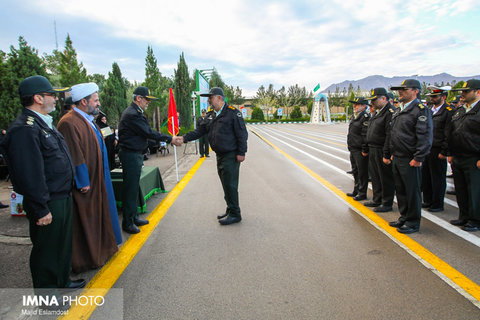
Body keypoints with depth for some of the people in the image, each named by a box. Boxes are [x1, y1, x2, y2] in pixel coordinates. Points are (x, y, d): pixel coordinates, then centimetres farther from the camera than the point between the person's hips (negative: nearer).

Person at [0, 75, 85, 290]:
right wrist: (41, 210, -21)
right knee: (47, 250, 8)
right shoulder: (24, 129, -22)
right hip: (48, 204, -10)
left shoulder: (43, 123, 12)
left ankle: (62, 282, 42)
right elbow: (29, 175, -25)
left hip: (62, 198, 10)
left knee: (63, 244, 23)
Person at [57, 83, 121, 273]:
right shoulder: (70, 123, -21)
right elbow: (74, 156, -23)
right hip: (85, 183, -10)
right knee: (85, 220, 3)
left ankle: (100, 249, 36)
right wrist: (83, 182, -20)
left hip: (96, 180, 10)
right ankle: (87, 260, 17)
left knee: (97, 214, 20)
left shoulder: (88, 120, 11)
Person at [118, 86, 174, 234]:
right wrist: (169, 139, -13)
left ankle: (133, 217, 29)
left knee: (134, 187, 17)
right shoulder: (132, 114, -18)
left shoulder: (136, 113, 16)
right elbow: (149, 133, -19)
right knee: (130, 189, -3)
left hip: (135, 154, 11)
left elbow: (146, 132, 16)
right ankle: (128, 223, 7)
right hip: (130, 155, -11)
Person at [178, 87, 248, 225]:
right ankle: (230, 210, 26)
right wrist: (184, 138, 0)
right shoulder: (211, 115, 13)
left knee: (230, 185, -6)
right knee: (226, 184, 14)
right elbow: (200, 130, 12)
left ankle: (235, 214, 5)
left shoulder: (232, 113, -11)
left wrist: (241, 153, -16)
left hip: (231, 156, -8)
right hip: (220, 155, 8)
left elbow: (242, 134, -13)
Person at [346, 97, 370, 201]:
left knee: (362, 172, 1)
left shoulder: (365, 117, -15)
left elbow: (366, 135, -19)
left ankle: (362, 193, 11)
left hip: (360, 151, -9)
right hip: (353, 149, 9)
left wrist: (365, 150, -20)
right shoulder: (354, 116, 14)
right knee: (355, 171, 18)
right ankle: (356, 190, 31)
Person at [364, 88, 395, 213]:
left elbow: (390, 136, -22)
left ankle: (387, 203, 13)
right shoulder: (377, 112, 15)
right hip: (373, 151, 10)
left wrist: (386, 155, -23)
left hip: (382, 152, -10)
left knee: (386, 178, 2)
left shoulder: (390, 112, -17)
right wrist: (367, 149, 17)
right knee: (375, 177, 18)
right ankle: (377, 200, 31)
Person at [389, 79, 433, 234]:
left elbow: (426, 136, -18)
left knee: (412, 192, 2)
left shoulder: (421, 110, -12)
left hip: (410, 160, -9)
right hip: (398, 159, 9)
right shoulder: (399, 111, 15)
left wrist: (418, 158, -20)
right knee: (400, 190, 16)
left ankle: (413, 223, 14)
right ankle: (404, 217, 30)